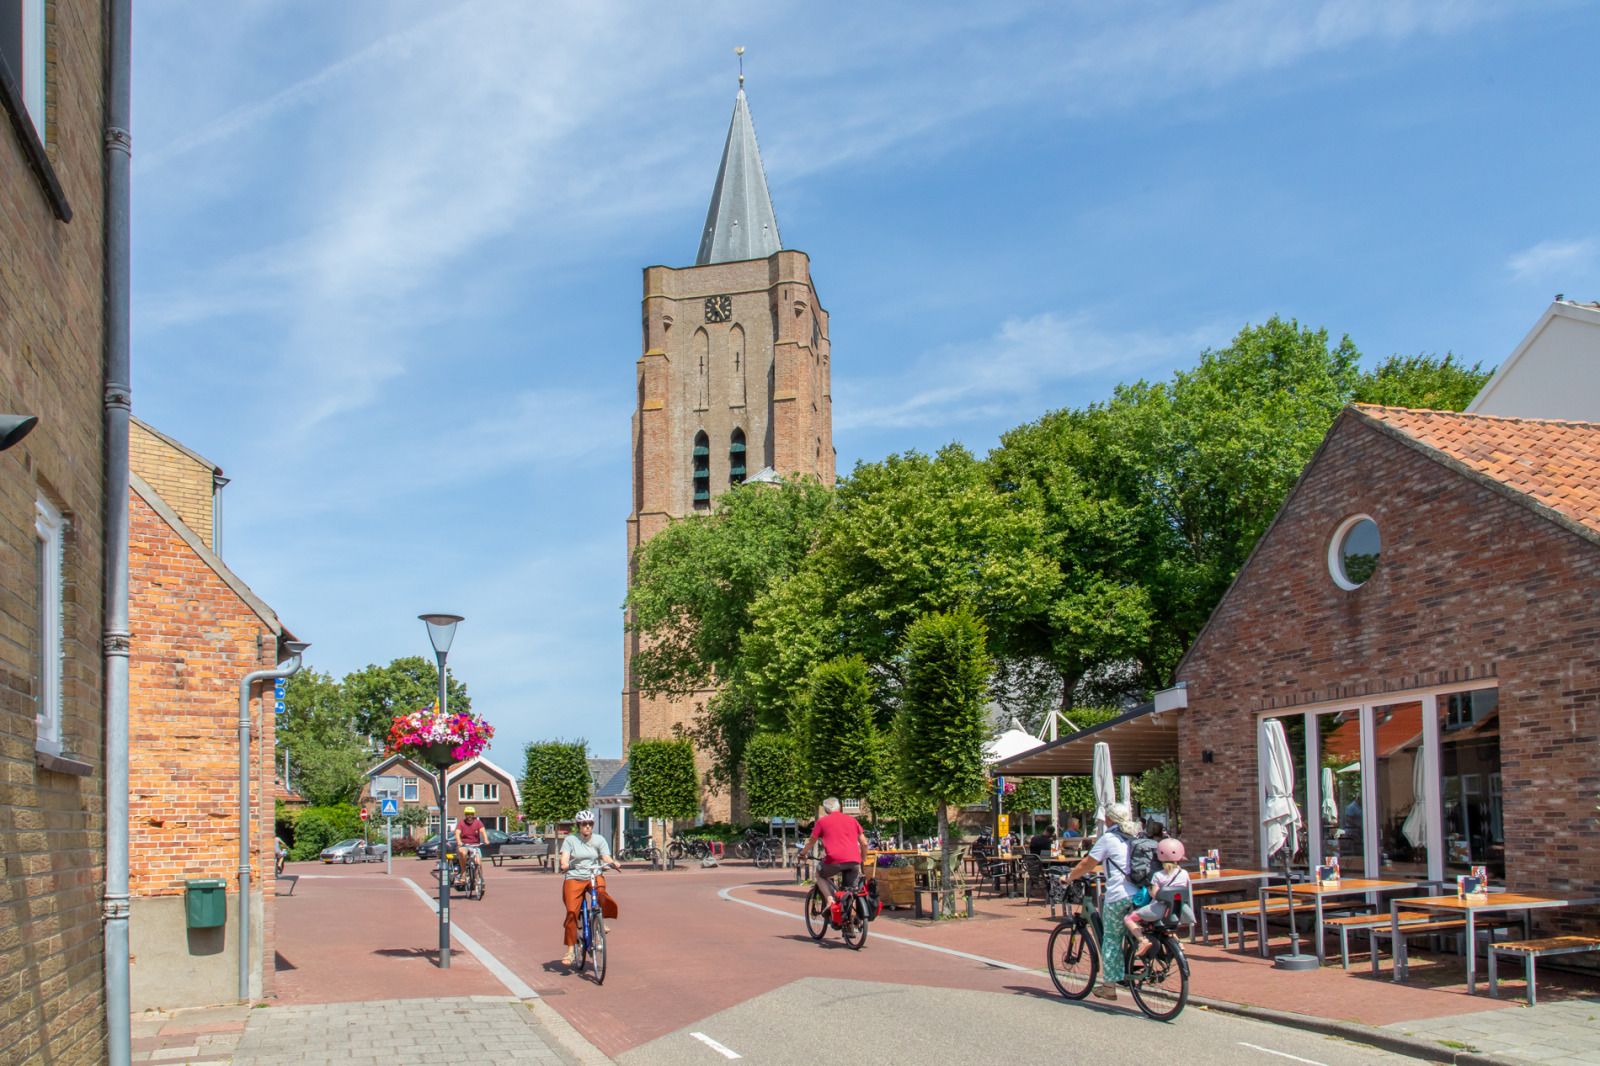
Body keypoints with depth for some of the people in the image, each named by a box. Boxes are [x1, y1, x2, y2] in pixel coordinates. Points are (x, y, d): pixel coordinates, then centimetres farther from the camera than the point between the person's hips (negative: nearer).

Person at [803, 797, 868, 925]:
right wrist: (863, 859, 34)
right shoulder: (852, 820, 20)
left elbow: (811, 842, 19)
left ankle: (830, 900, 1)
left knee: (819, 875, 24)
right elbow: (864, 843, 19)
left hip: (835, 860, -3)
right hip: (854, 861, 3)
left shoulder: (822, 821, 12)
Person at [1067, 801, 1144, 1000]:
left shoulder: (1108, 838, -1)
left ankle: (1109, 985, 6)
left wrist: (1069, 877, 14)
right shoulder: (1136, 837, 18)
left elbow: (1087, 864, -1)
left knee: (1111, 939, 3)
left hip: (1119, 896, -6)